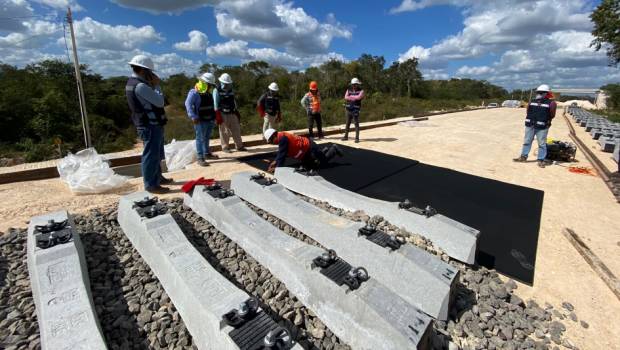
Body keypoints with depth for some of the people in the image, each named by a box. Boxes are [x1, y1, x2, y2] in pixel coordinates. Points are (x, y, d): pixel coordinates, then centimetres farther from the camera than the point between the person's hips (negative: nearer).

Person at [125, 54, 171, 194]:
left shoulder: (132, 83, 13)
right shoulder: (140, 86, -19)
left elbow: (151, 100, 15)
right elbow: (159, 102, -18)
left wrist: (152, 85, 8)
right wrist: (156, 85, -7)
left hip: (148, 124, 10)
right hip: (151, 125, -10)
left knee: (156, 153, 20)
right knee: (151, 154, -4)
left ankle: (157, 177, 33)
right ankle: (151, 184, 3)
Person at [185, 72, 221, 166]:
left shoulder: (209, 92, 12)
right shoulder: (194, 92, -13)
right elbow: (188, 104, -20)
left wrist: (214, 116, 16)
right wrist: (193, 117, -28)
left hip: (210, 119, 8)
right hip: (201, 120, -8)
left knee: (207, 138, 18)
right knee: (200, 139, -5)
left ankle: (207, 154, 32)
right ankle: (200, 158, -3)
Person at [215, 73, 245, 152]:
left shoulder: (231, 91, 11)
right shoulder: (217, 91, -7)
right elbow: (216, 105, -9)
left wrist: (237, 113, 16)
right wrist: (218, 117, -14)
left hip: (232, 114, 6)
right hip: (223, 114, -5)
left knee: (236, 130, 8)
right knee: (224, 132, 2)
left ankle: (239, 146, 18)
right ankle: (225, 147, 13)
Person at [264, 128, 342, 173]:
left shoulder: (283, 138, -30)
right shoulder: (281, 137, 1)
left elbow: (282, 154, -34)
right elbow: (280, 152, 12)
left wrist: (277, 168, -32)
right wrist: (275, 161, 1)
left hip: (310, 148, -10)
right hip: (306, 149, 10)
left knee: (323, 162, 7)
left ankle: (334, 149, 29)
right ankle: (325, 150, 39)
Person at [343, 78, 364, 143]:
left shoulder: (361, 91, 0)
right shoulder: (348, 90, 10)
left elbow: (359, 97, -19)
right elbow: (346, 97, -7)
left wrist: (351, 96, -8)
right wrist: (355, 98, -14)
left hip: (356, 110, -4)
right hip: (349, 109, 4)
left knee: (356, 124, -6)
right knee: (347, 123, 10)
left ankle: (357, 138, -3)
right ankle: (346, 136, 20)